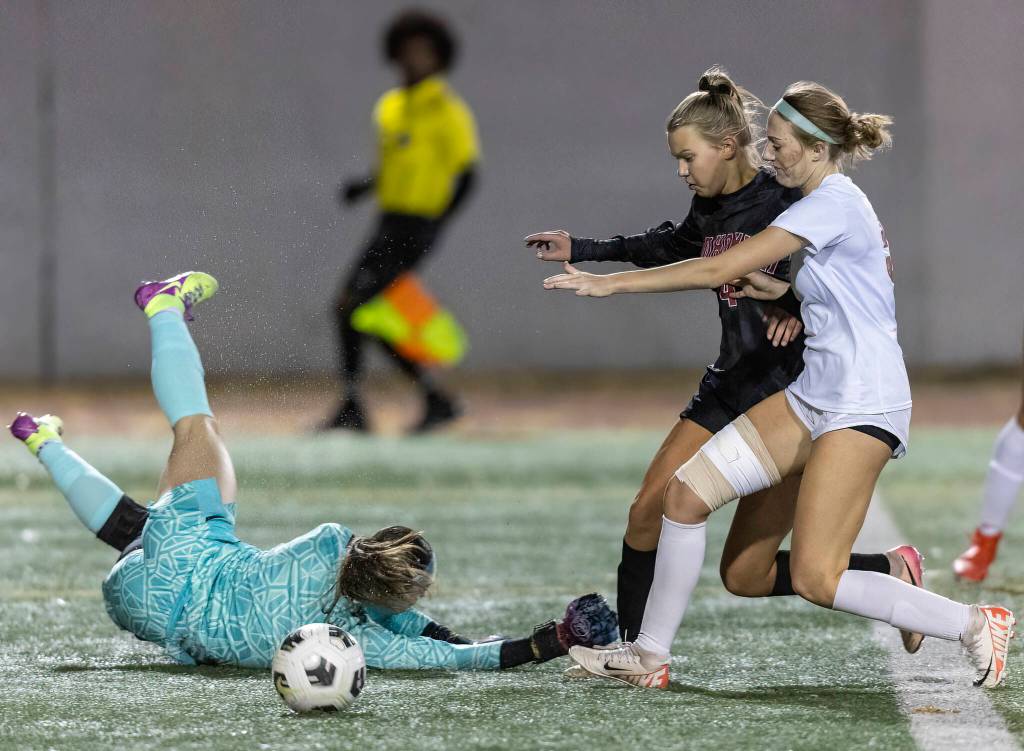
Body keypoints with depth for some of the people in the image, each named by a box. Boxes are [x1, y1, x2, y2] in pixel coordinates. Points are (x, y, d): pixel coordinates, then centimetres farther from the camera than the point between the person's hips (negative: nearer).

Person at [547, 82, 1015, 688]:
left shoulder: (832, 203, -16)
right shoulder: (834, 202, 14)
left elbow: (719, 269, -18)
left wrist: (612, 283, -12)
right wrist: (783, 293, 16)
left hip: (863, 406, -10)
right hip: (814, 398, 10)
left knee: (815, 579, -14)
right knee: (687, 491, 2)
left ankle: (978, 626, -1)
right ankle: (650, 656, 11)